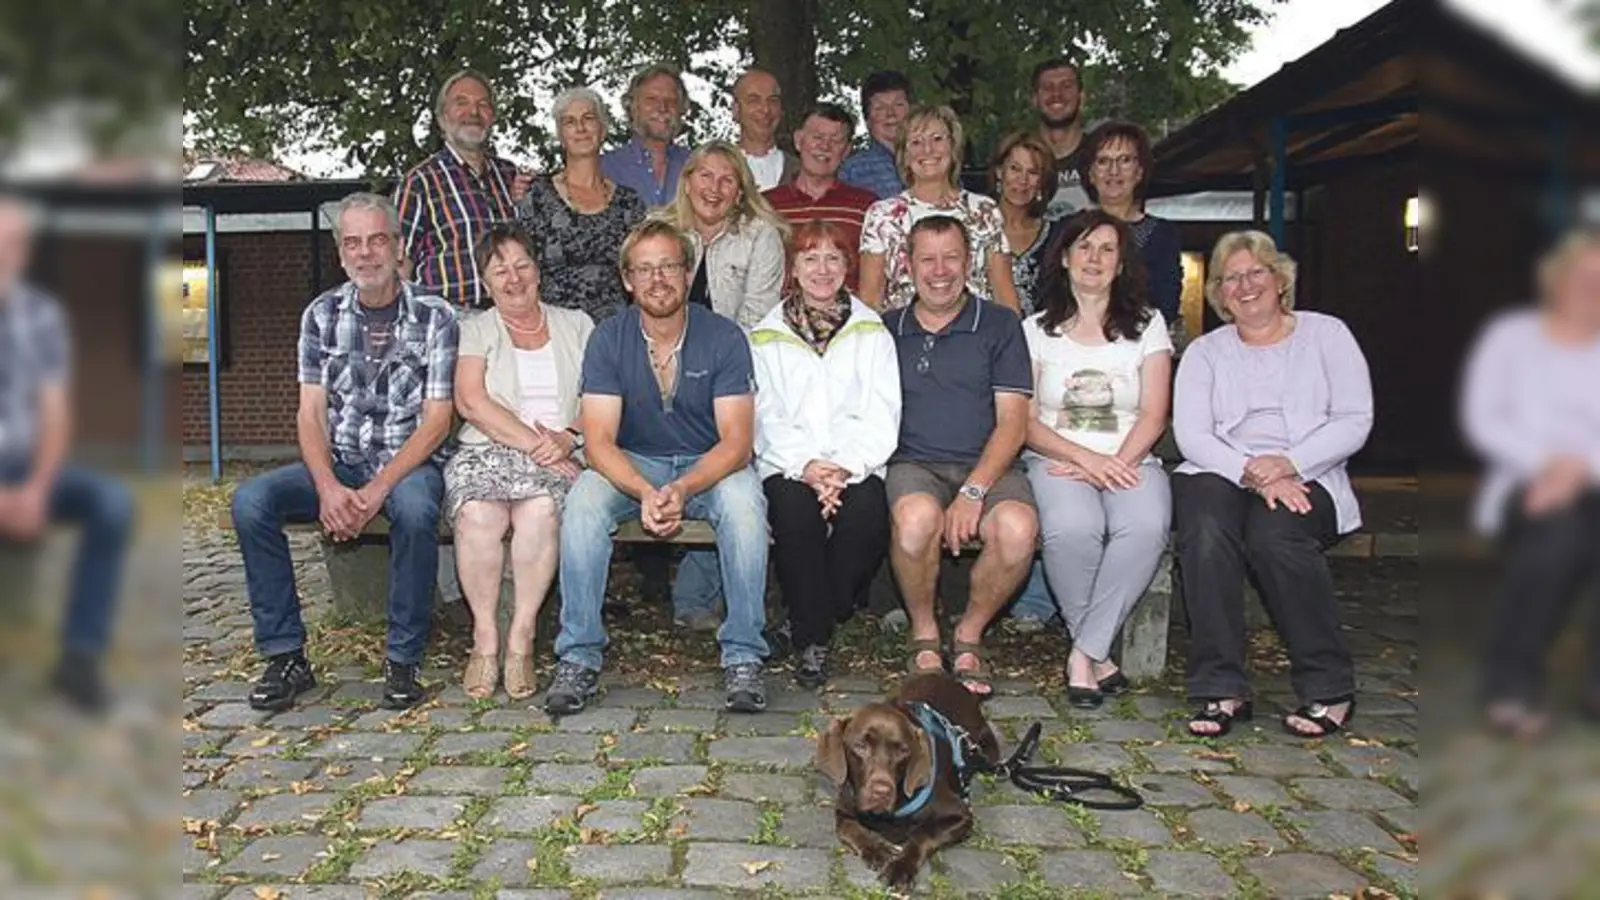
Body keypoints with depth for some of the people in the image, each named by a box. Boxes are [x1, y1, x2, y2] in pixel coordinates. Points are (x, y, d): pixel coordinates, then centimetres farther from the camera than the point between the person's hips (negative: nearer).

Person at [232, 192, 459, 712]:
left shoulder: (434, 316, -3)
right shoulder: (322, 314, 7)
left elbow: (437, 419, -8)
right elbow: (311, 412, 2)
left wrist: (377, 489, -20)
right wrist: (328, 486, -17)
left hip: (410, 462, -3)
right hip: (337, 464, 4)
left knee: (414, 508, -37)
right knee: (251, 501, -21)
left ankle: (403, 661, -21)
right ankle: (285, 656, -13)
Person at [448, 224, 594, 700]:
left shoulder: (576, 326, 20)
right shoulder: (475, 330, 16)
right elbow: (470, 401, -1)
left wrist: (568, 437, -11)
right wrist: (533, 443, -12)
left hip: (559, 458, 0)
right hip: (487, 449, 0)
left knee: (541, 509, -35)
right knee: (479, 514, -33)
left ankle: (522, 635, -22)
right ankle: (485, 635, -17)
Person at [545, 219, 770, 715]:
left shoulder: (724, 337, -10)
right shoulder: (608, 338, -6)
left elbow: (736, 442, -16)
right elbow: (598, 441, -14)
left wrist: (683, 489, -35)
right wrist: (645, 492, -34)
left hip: (709, 465, -1)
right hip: (632, 465, 1)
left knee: (744, 499, -33)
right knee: (584, 498, -29)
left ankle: (743, 658, -23)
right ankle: (579, 659, -20)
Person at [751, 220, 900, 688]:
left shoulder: (872, 331, 14)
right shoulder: (767, 336, 14)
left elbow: (881, 415, 4)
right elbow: (766, 417, 3)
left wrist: (846, 466, -13)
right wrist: (806, 466, -14)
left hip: (857, 465, 0)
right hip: (788, 465, 0)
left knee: (867, 509, -32)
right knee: (794, 509, -32)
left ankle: (817, 618, -10)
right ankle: (812, 640, -21)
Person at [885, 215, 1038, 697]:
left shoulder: (999, 324, 8)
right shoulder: (887, 330, 15)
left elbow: (1012, 421, 0)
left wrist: (974, 490, -14)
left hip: (987, 465, 0)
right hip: (913, 463, 0)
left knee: (1018, 527, -32)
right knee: (917, 517, -35)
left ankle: (969, 634, -4)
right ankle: (924, 634, -7)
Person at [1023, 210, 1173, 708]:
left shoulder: (1147, 325, 13)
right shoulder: (1037, 330, 11)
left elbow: (1153, 415, 4)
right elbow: (1026, 423, 2)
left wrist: (1115, 465, -14)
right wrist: (1087, 459, -14)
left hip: (1130, 461, 1)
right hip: (1058, 461, -1)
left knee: (1146, 527, -34)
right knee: (1072, 528, -35)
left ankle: (1084, 654, -21)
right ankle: (1098, 653, -13)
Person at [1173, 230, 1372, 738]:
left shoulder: (1325, 334, 14)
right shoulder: (1205, 352, 17)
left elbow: (1355, 421, 2)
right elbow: (1190, 435, 2)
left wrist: (1288, 463, -14)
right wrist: (1250, 472, -16)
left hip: (1306, 480, -1)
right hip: (1222, 474, 2)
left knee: (1274, 533, -35)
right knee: (1204, 529, -33)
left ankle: (1329, 688, -19)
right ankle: (1221, 689, -27)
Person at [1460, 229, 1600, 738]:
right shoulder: (1512, 336, 10)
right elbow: (1482, 420, -2)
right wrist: (1544, 462, -16)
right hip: (1526, 487, -2)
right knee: (1558, 530, -37)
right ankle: (1511, 682, -22)